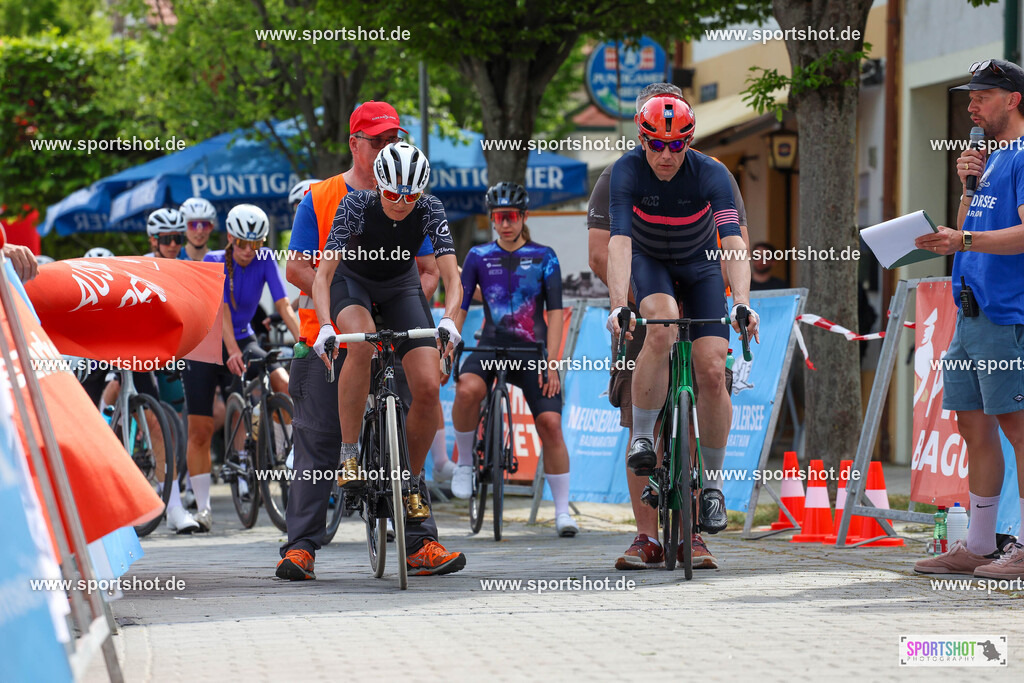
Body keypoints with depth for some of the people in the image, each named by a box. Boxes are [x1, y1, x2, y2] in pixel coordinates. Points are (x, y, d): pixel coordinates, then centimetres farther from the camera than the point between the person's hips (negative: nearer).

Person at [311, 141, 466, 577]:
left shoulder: (429, 211, -22)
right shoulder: (356, 206, -27)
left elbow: (452, 278, -27)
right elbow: (323, 274, -31)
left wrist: (448, 319, -46)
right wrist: (325, 326, -47)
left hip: (401, 287, 3)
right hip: (352, 282, -3)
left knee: (429, 387, -15)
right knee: (362, 341, -38)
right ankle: (348, 456, -28)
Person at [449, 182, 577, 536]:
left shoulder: (544, 257, 3)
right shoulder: (479, 256, 5)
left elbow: (554, 312, -1)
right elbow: (459, 307, 1)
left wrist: (551, 362, -11)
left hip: (532, 351, 0)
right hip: (491, 347, 0)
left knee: (550, 424, -15)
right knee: (467, 389, -33)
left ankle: (562, 512, -5)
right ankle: (464, 461, -9)